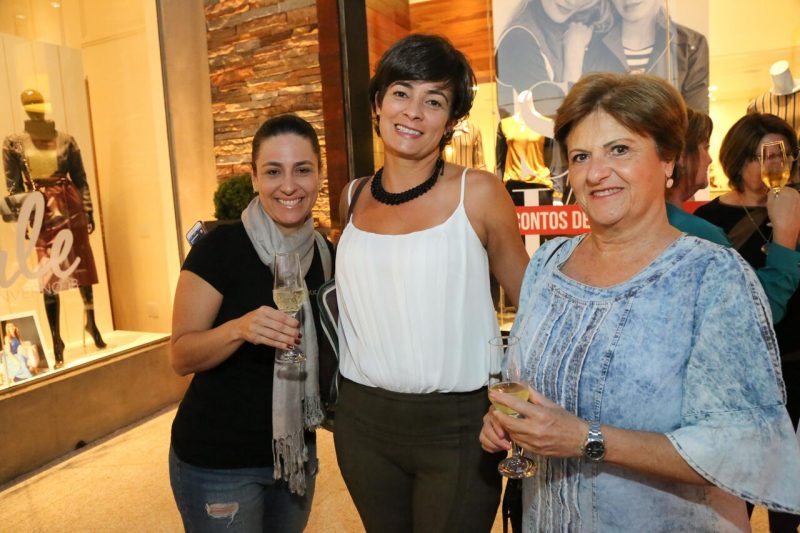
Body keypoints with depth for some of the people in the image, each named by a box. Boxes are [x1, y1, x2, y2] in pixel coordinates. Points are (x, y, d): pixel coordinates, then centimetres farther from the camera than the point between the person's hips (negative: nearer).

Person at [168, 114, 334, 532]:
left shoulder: (323, 252, -1)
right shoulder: (219, 246, -17)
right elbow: (181, 356, -15)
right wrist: (239, 329, -33)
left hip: (295, 453, 5)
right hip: (217, 462, -5)